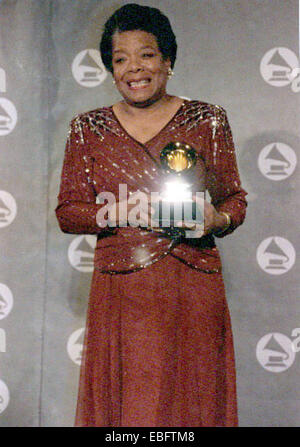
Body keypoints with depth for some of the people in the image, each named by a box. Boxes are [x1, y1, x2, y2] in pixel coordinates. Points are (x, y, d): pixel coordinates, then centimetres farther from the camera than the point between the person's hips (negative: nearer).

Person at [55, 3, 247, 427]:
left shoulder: (208, 120, 6)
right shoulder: (88, 129, 8)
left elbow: (236, 198, 9)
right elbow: (67, 211, 5)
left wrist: (216, 220, -13)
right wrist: (123, 211, -12)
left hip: (193, 291, 0)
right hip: (122, 293, 0)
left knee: (192, 401, 3)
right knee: (124, 405, 1)